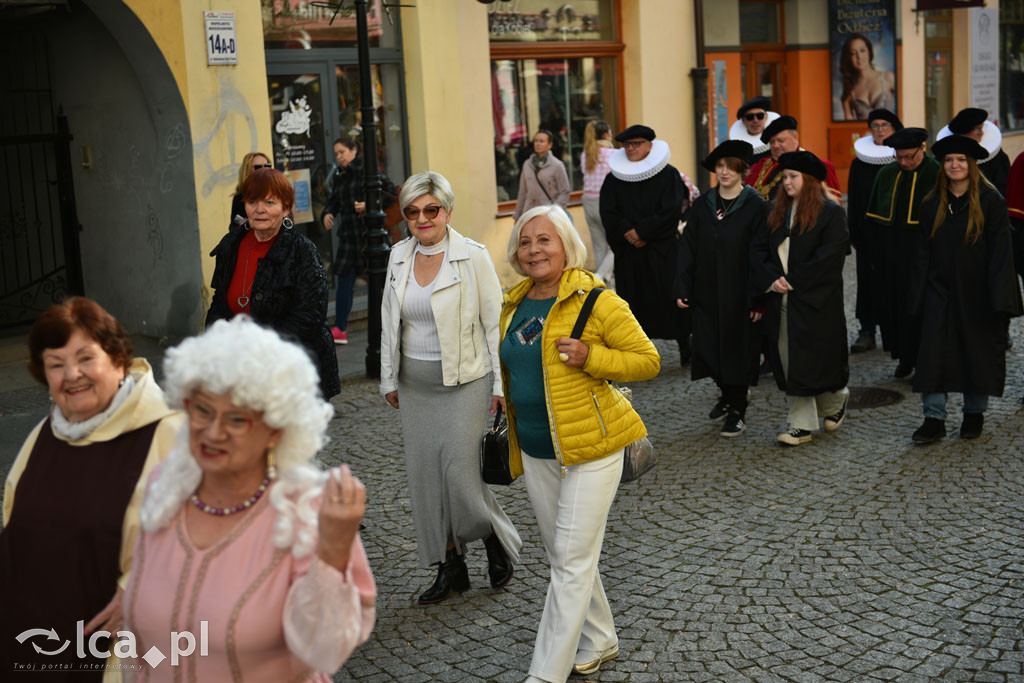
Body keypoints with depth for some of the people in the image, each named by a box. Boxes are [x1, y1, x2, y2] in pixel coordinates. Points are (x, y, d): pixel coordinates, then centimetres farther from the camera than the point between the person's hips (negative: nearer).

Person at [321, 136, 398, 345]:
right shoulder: (340, 176, 14)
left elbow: (392, 193, -10)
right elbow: (334, 201, 22)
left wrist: (370, 205, -18)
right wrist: (327, 214, 2)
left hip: (368, 231, -6)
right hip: (348, 233, 6)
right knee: (344, 278, 4)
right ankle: (339, 329, 6)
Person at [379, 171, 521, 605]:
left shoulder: (473, 257, -9)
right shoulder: (400, 256, 5)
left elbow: (494, 321, -6)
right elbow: (390, 321, 13)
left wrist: (501, 384, -8)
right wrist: (389, 380, 13)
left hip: (464, 380, -5)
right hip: (415, 383, 5)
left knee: (459, 470, -10)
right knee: (425, 474, 6)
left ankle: (498, 542, 18)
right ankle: (450, 567, 19)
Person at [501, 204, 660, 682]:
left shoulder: (596, 301, -11)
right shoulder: (513, 305, 8)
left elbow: (647, 360, -10)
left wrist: (589, 357, -22)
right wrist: (508, 435, 20)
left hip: (591, 449, -7)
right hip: (535, 452, 7)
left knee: (572, 562, -4)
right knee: (560, 554, 16)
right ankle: (599, 642, 35)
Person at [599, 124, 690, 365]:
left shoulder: (668, 174, 1)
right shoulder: (614, 178, 9)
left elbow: (670, 210, -9)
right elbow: (608, 213, 1)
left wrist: (641, 232, -14)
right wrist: (628, 233, -15)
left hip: (662, 250, -3)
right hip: (627, 253, 3)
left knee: (670, 298, -2)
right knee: (633, 300, 3)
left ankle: (685, 345, 11)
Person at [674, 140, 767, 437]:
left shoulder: (755, 206, -8)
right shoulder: (703, 205, 5)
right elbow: (688, 247, 5)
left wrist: (758, 299, -14)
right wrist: (682, 288, -1)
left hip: (739, 293, -4)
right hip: (707, 291, 4)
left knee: (738, 347, 1)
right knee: (709, 345, 10)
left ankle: (737, 411, 14)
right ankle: (727, 394, 34)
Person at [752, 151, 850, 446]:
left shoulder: (830, 212, -6)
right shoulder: (777, 212, 12)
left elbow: (830, 256, -13)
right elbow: (759, 248, 7)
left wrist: (794, 281, -15)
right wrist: (772, 279, -10)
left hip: (816, 302, -5)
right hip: (782, 301, 5)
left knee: (815, 360, 0)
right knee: (790, 363, 4)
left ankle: (835, 400, 30)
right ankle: (801, 425, 11)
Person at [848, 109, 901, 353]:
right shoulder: (860, 162, 8)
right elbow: (853, 202, 7)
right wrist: (853, 234, 2)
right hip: (868, 233, 2)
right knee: (869, 280, 2)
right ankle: (867, 331, 5)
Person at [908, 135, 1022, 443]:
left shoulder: (990, 201, -6)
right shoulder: (932, 205, 5)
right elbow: (923, 253, 6)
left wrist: (999, 298, -14)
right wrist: (919, 297, 1)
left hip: (977, 293, -2)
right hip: (941, 292, 2)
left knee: (978, 352, 8)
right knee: (933, 354, -5)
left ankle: (974, 413, 24)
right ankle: (934, 419, -1)